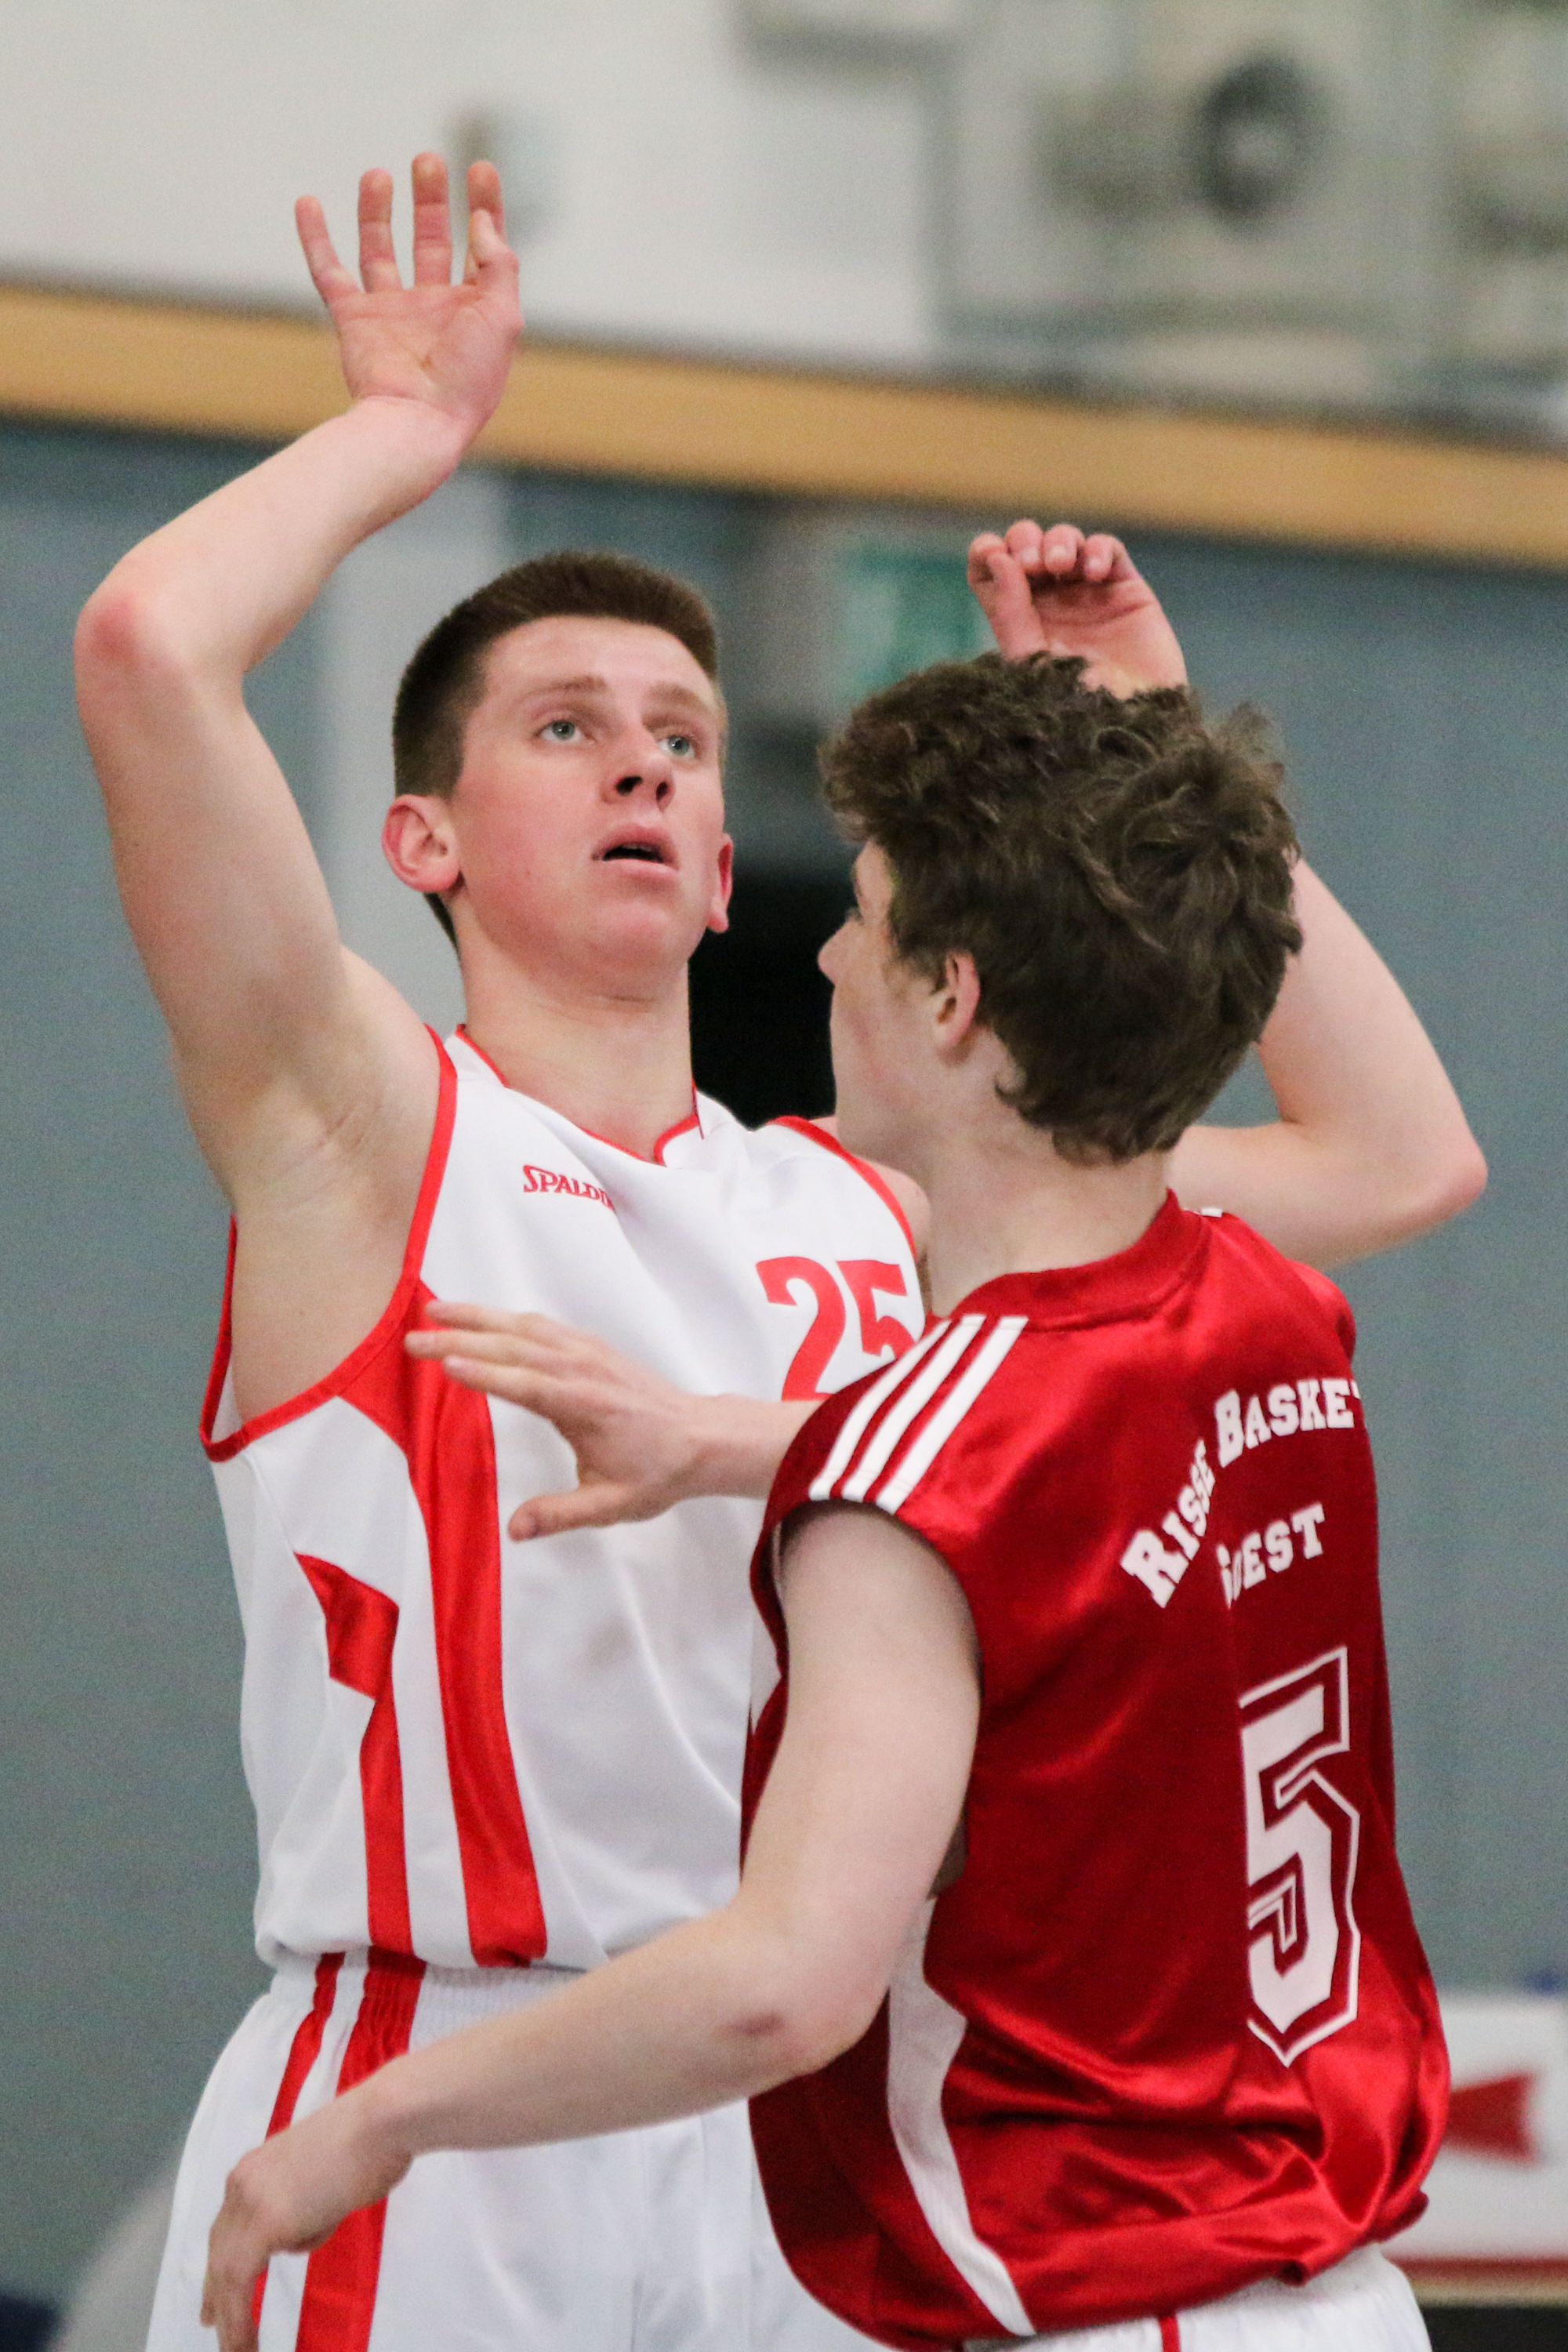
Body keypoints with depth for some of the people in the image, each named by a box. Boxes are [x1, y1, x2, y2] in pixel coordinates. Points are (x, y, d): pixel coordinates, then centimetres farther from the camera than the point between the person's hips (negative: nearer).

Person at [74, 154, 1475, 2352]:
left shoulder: (876, 1211, 16)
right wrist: (408, 423, 3)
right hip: (435, 2148, -5)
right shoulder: (369, 1130, 1)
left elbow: (1400, 1157, 21)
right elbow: (150, 649, -14)